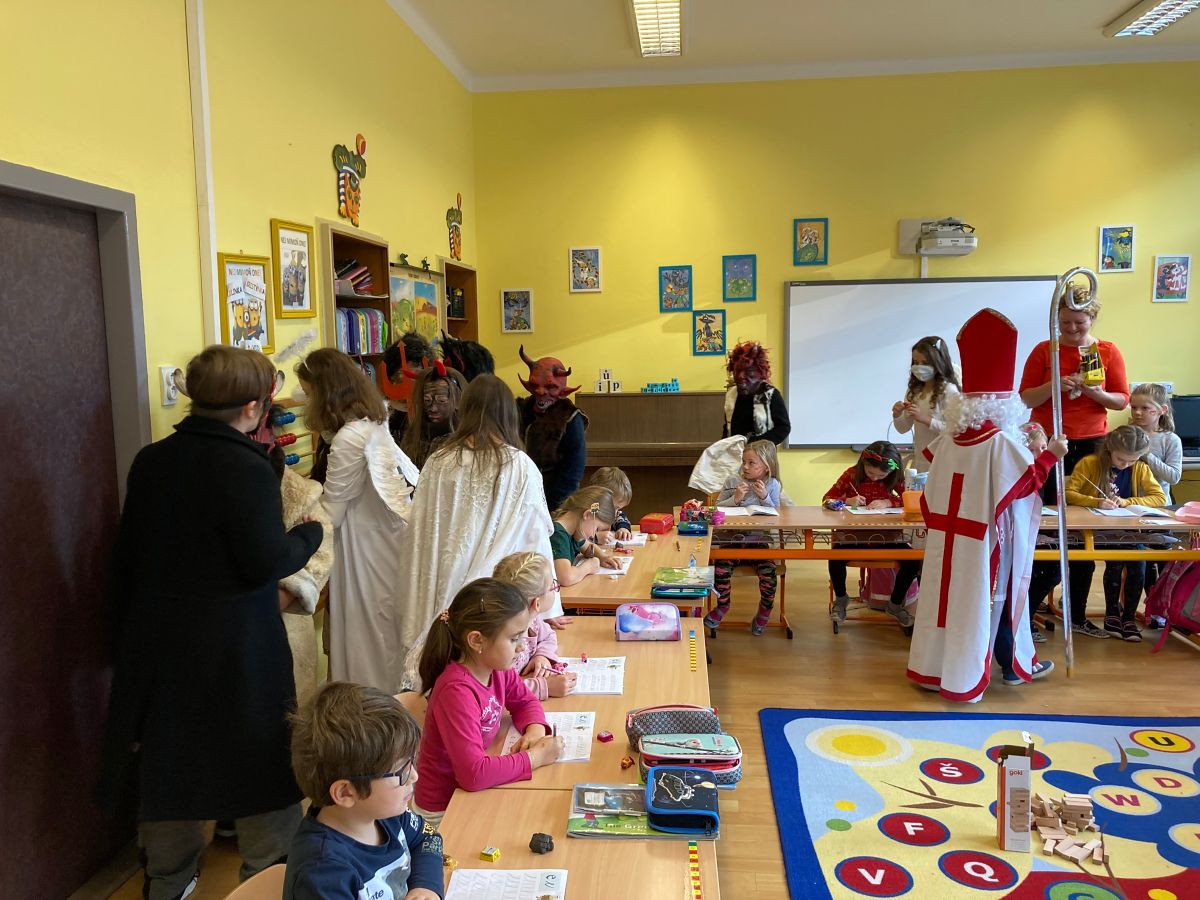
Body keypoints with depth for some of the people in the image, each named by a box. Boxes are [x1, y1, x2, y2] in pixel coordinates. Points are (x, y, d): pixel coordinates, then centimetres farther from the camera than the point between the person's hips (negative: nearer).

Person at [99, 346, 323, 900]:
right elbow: (266, 562, -20)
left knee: (170, 756, 20)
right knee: (266, 764, 9)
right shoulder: (246, 469, -19)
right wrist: (310, 533, -2)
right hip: (235, 648, -7)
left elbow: (130, 553, 11)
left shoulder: (150, 462, 3)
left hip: (157, 641, 7)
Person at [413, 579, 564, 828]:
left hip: (475, 789, 7)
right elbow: (473, 773, -36)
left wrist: (535, 729, -10)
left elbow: (525, 701, 12)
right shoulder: (457, 691, -31)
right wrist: (535, 757, -25)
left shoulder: (498, 669, -8)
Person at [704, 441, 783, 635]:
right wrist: (735, 499, -12)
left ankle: (765, 608, 9)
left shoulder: (772, 485, 5)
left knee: (768, 571, -23)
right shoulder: (732, 482, 5)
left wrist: (764, 497, -11)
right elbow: (717, 509, 3)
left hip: (759, 539, 0)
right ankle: (723, 605, 6)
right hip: (733, 538, 1)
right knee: (721, 567, -24)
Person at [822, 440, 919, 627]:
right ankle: (841, 598, 1)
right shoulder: (852, 474, -2)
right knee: (836, 557, -31)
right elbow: (827, 499, 1)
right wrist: (847, 501, -19)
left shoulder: (896, 478, 1)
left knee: (913, 561, -20)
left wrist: (888, 502, -23)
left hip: (886, 534, 2)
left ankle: (895, 603, 8)